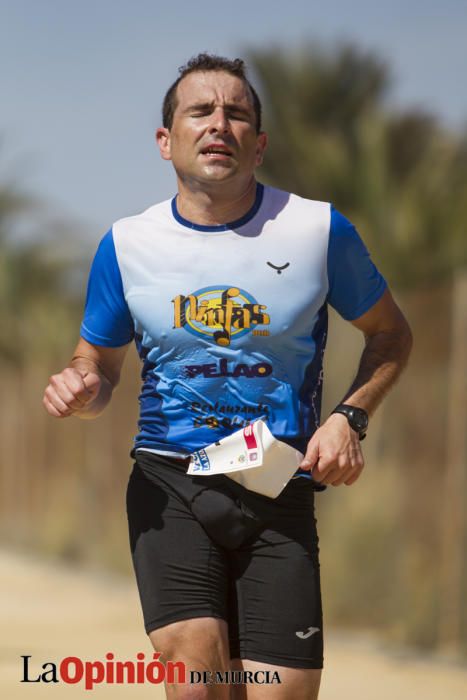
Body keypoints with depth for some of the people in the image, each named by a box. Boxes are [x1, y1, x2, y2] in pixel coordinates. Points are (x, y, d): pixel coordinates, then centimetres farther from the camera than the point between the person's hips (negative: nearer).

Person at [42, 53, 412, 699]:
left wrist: (349, 417, -4)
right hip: (169, 484, 0)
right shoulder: (128, 245, 3)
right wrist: (80, 389, -8)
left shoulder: (318, 229, -1)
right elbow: (99, 366, 16)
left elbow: (390, 334, 13)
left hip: (279, 494, 0)